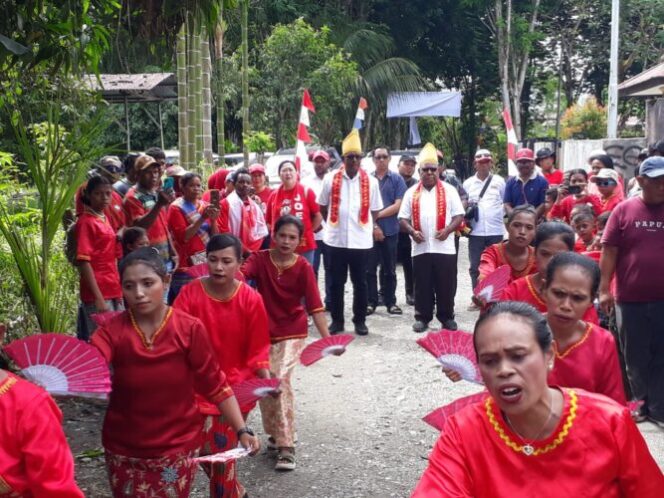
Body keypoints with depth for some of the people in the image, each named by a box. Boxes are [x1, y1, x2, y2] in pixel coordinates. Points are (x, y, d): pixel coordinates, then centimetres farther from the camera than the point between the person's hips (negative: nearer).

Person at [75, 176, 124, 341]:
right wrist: (98, 297, -20)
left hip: (113, 292, 8)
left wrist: (119, 289, 13)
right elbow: (83, 261, -15)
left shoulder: (105, 220, 14)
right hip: (98, 295, -8)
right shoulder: (86, 222, -9)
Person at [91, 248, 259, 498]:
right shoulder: (113, 329, -13)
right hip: (124, 448, 1)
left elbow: (215, 385, -7)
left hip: (177, 446, -1)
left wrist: (241, 430, -12)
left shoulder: (189, 328, -14)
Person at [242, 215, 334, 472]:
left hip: (292, 333, -3)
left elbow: (315, 306, -17)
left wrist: (326, 338, -27)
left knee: (280, 379, -19)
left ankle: (286, 446, -14)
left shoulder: (303, 267, -12)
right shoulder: (260, 258, -8)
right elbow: (241, 273, -29)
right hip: (263, 332, 3)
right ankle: (275, 433, 34)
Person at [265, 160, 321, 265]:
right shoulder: (274, 195, 6)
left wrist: (308, 231, 0)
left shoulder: (306, 191, -1)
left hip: (304, 246, -2)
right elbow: (268, 221, 12)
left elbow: (318, 216, 1)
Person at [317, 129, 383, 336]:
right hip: (336, 239, 0)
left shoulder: (370, 181, 1)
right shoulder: (331, 179, 0)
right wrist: (333, 224, 9)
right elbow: (322, 206, 11)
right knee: (336, 282, 8)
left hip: (361, 240, 0)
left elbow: (375, 210, 10)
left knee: (360, 282, 8)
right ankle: (337, 320, 20)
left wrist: (364, 225, 6)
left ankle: (360, 321, 19)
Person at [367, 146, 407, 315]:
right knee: (370, 268, 3)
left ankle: (390, 302, 15)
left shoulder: (397, 179, 2)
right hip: (370, 231, 0)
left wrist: (377, 215, -10)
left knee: (389, 269, 8)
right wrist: (373, 225, -9)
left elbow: (398, 205, -6)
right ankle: (371, 302, 11)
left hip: (391, 231, 0)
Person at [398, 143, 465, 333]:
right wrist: (412, 231, -10)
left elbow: (459, 215, 3)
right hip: (420, 248, 1)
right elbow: (403, 218, 9)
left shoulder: (449, 190, 5)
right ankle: (422, 318, 15)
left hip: (444, 247, -1)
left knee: (445, 285, 4)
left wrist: (447, 230, -14)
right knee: (422, 286, 6)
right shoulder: (411, 193, 9)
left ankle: (447, 317, 16)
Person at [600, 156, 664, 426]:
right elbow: (609, 251, -2)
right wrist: (604, 290, -6)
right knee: (636, 356, 13)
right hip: (630, 298, 0)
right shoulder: (624, 209, -2)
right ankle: (640, 402, 30)